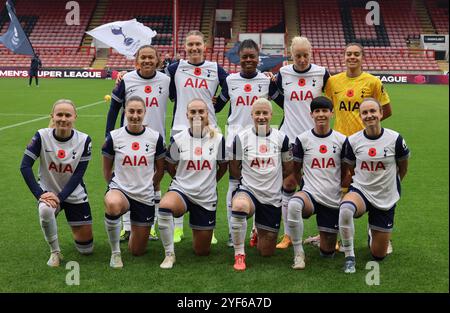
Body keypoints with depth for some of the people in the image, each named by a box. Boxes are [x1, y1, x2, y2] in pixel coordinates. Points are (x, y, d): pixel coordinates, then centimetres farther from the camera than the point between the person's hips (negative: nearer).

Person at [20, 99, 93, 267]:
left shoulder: (84, 140, -14)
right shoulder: (42, 136, -16)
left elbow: (78, 175, -15)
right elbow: (25, 166, -19)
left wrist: (60, 197, -26)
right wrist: (40, 194, -29)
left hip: (74, 194, 1)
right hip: (49, 191, -1)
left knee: (87, 248, 4)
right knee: (45, 210, -39)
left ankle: (76, 229, 41)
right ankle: (55, 252, -12)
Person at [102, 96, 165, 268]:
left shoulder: (155, 138, -3)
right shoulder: (114, 137, -5)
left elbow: (160, 170, 9)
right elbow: (106, 170, 7)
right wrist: (116, 187, 7)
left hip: (145, 196, 2)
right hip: (120, 189, -1)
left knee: (137, 251, 7)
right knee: (112, 204, -42)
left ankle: (136, 229, 45)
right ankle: (115, 252, -17)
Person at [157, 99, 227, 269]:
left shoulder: (218, 139, -5)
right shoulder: (178, 139, -6)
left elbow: (223, 166, 11)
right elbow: (170, 166, 9)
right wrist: (184, 180, 10)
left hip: (206, 198, 1)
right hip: (181, 191, -1)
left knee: (202, 251, 7)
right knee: (164, 206, -39)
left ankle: (198, 229, 43)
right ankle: (169, 254, -20)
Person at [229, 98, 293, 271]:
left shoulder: (281, 138, -1)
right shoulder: (241, 137, -5)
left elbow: (288, 168, 10)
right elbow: (234, 169, 7)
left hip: (273, 197, 2)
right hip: (248, 191, -2)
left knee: (267, 251, 7)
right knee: (238, 206, -42)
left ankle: (258, 233, 45)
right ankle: (239, 254, -22)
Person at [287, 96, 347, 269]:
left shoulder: (341, 140, 2)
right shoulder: (302, 139, 0)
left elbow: (346, 172, 11)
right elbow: (295, 169, 10)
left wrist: (345, 192, 8)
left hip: (333, 199, 2)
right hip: (310, 194, -2)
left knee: (327, 253, 5)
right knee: (293, 204, -41)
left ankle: (322, 238, 42)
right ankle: (298, 252, -23)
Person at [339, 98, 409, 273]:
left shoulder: (395, 139, -10)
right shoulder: (353, 141, -8)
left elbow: (403, 168, 7)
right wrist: (366, 182, 5)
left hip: (386, 199, 1)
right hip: (360, 191, 0)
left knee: (378, 255, 6)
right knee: (345, 208, -40)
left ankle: (374, 230, 42)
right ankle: (349, 257, -20)